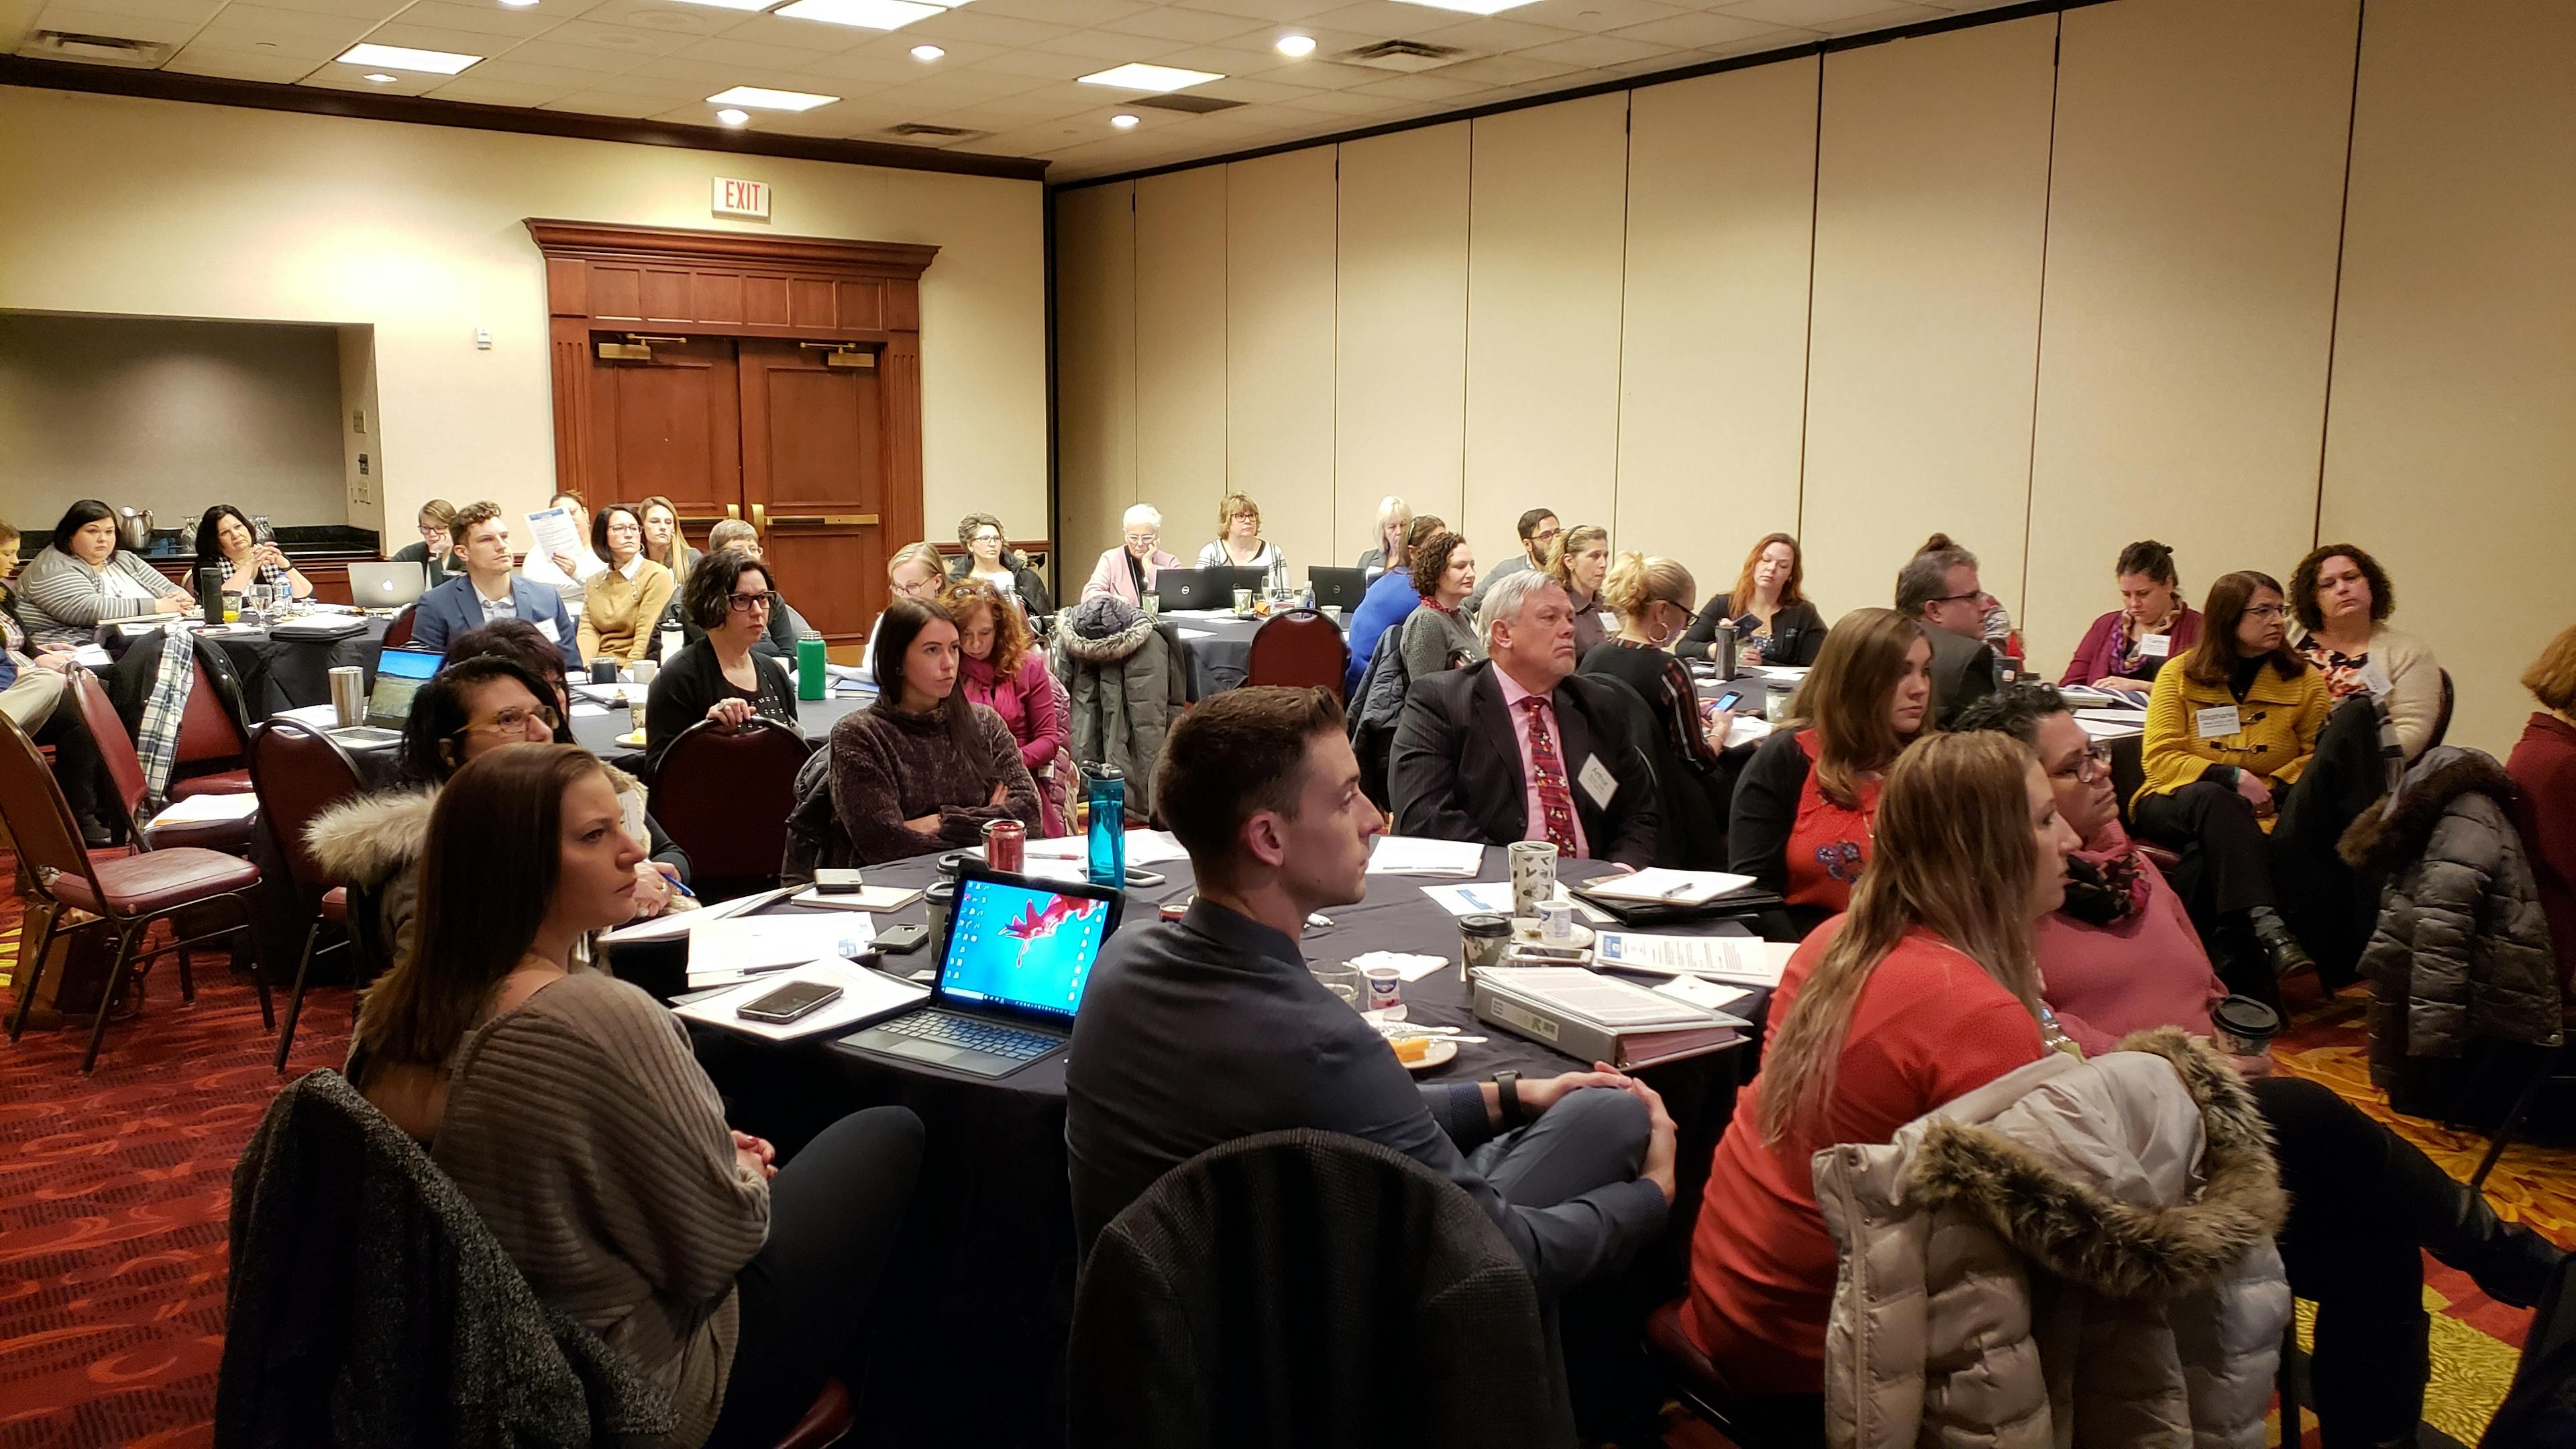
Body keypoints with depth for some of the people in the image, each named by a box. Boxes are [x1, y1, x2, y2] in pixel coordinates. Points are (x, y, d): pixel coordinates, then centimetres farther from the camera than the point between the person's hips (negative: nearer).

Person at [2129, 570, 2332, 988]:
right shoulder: (2179, 675, 4)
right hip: (2178, 802, -1)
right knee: (2213, 798, -37)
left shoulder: (2304, 680, 9)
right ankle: (2265, 927, -54)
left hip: (2264, 815, 2)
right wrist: (2232, 777, -17)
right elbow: (2160, 759, -4)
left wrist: (2275, 787, -15)